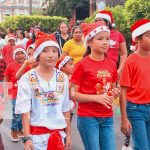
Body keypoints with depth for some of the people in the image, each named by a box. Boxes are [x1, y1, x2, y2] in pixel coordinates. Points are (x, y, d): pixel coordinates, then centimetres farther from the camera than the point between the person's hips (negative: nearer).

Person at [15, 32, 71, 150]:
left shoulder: (63, 78, 3)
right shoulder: (27, 78, -8)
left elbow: (65, 109, 8)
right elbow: (25, 110, -9)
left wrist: (68, 134, 9)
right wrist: (27, 138, -12)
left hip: (58, 133, 3)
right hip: (37, 134, -3)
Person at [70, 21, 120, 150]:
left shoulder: (111, 64, 6)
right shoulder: (82, 65, -10)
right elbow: (72, 94, -10)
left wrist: (114, 93, -3)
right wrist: (96, 97, -19)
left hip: (107, 118, 5)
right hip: (88, 117, -5)